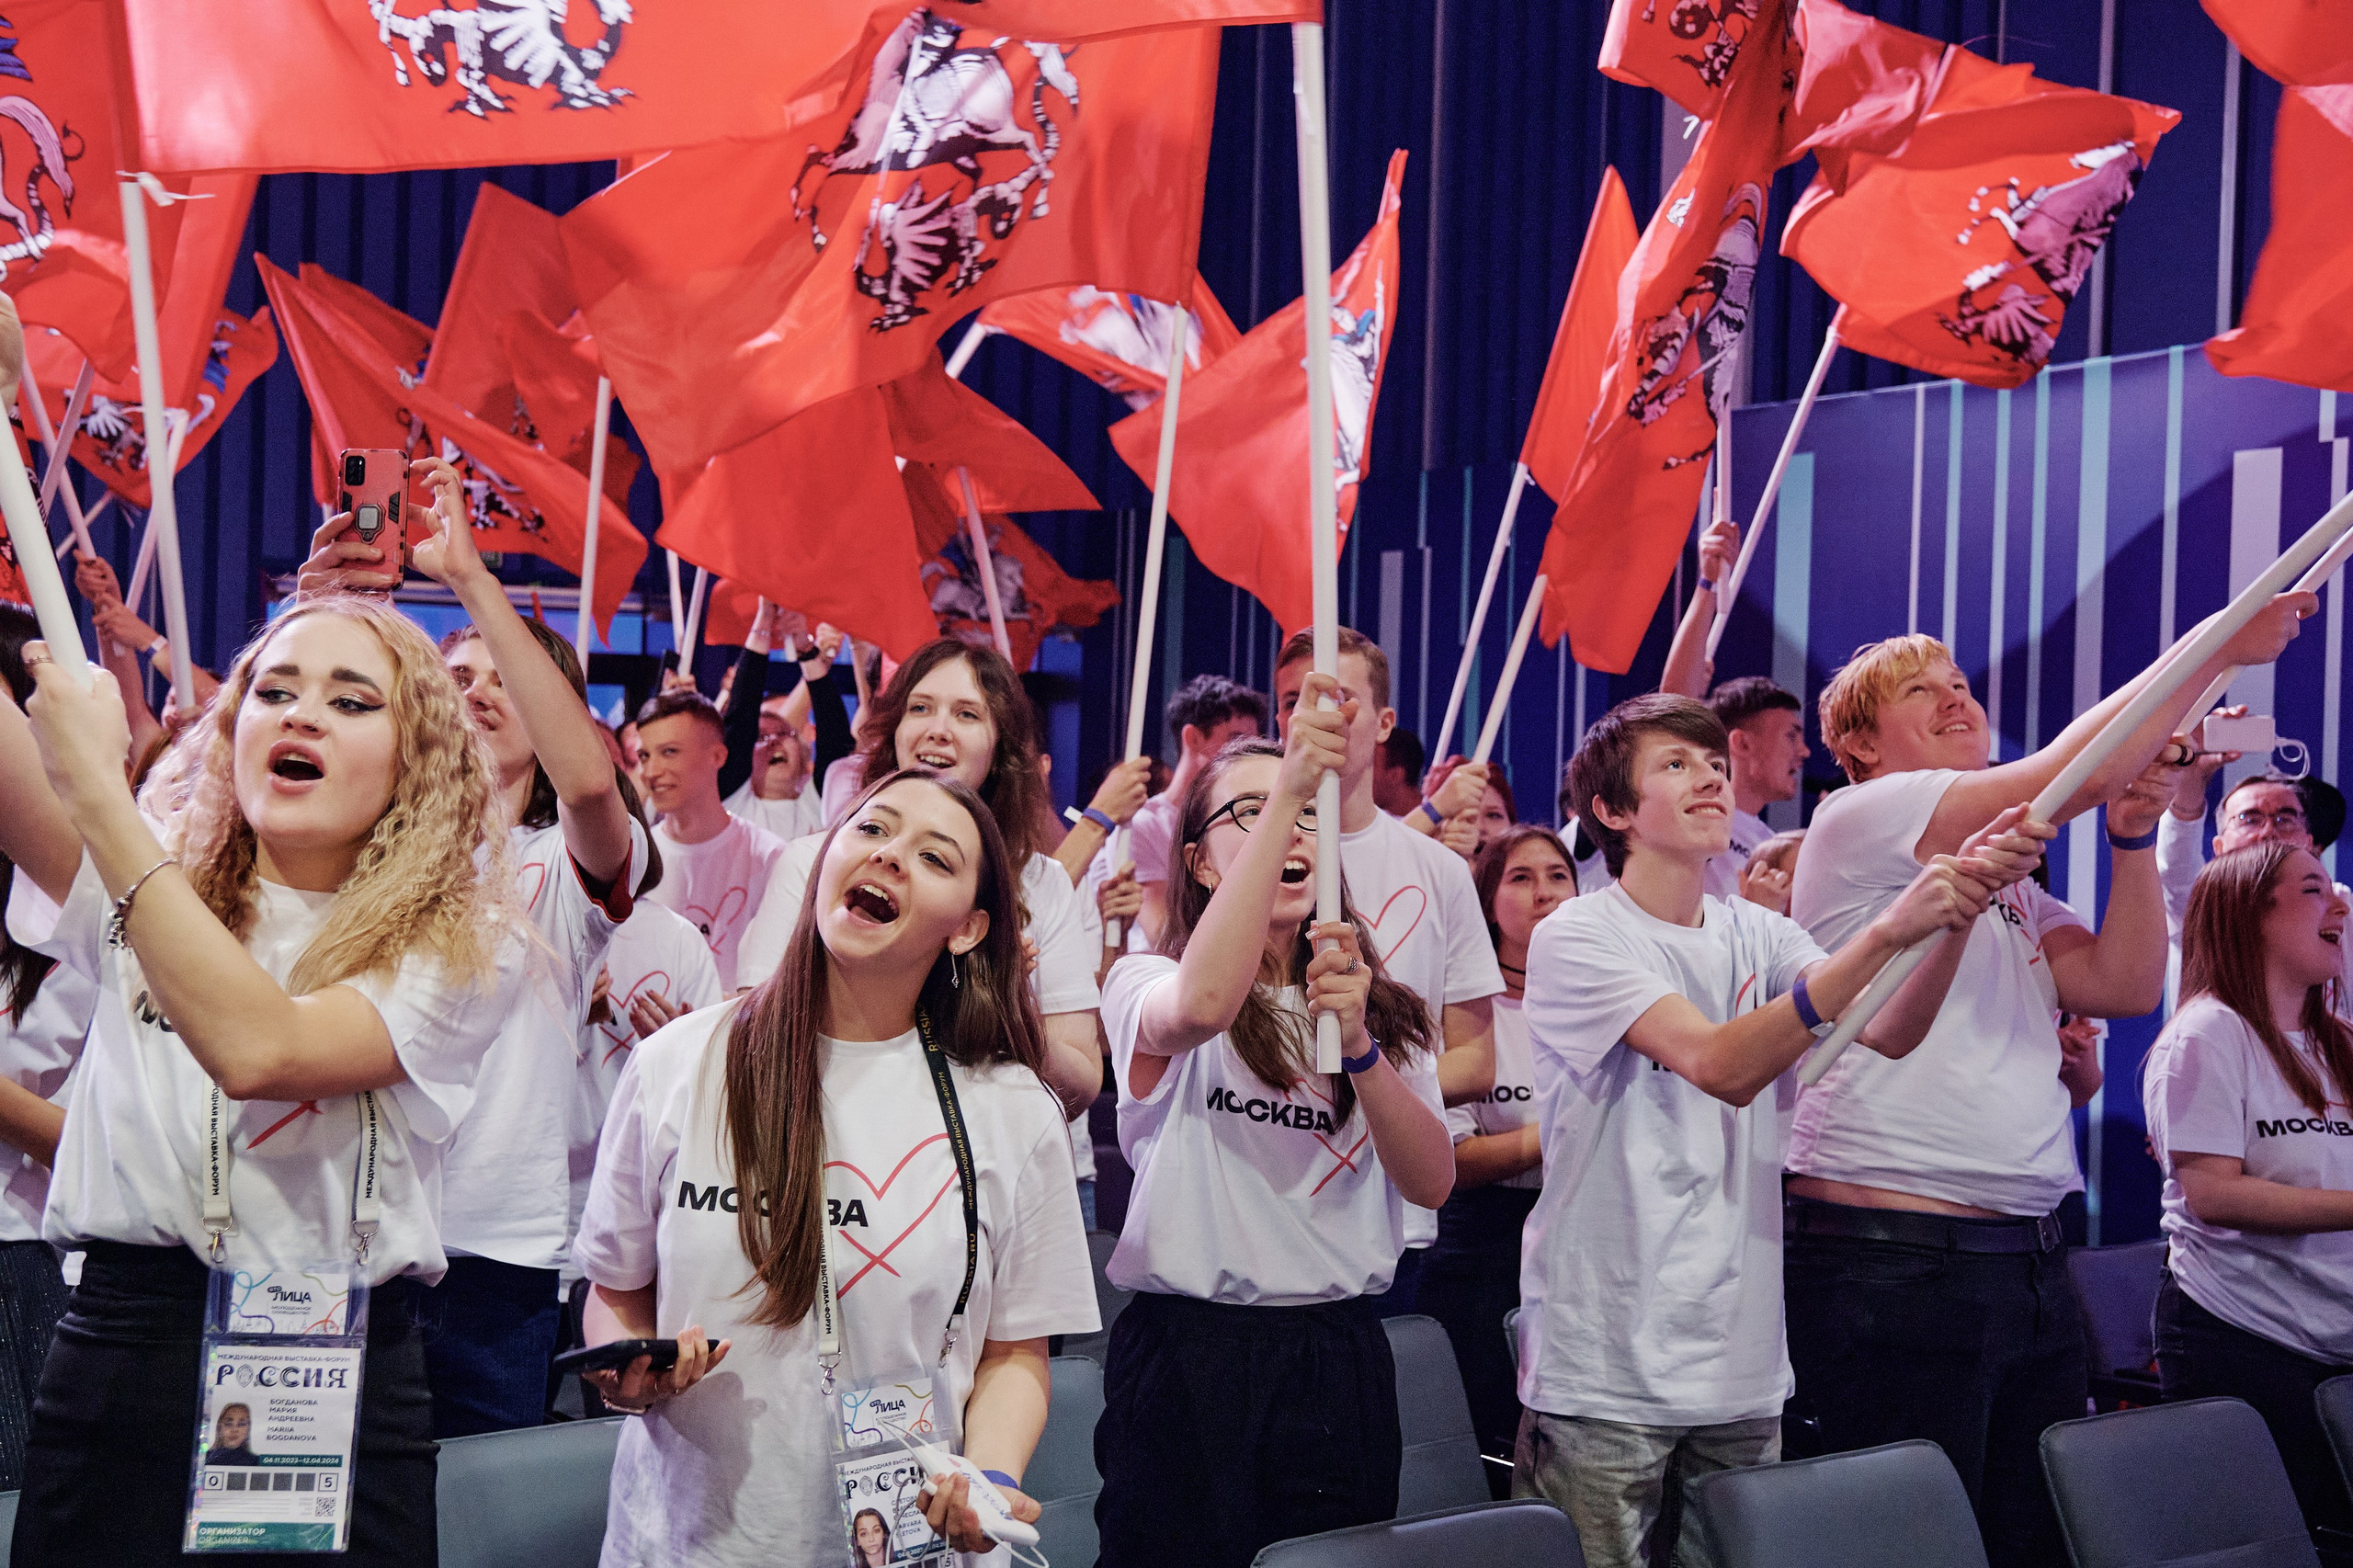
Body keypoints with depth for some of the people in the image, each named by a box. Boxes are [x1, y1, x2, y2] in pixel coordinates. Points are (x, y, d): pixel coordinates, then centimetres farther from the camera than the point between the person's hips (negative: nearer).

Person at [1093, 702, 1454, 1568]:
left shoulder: (1382, 1010, 12)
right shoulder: (1147, 984, -2)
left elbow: (1432, 1182, -2)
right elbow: (1202, 1003, -28)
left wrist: (1359, 1047, -19)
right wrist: (1285, 789, -31)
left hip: (1340, 1355, 4)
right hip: (1189, 1357, -4)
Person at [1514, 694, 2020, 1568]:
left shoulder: (1757, 937, 11)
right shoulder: (1576, 939, -8)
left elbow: (1888, 1033, -6)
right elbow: (1723, 1064, -23)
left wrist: (1958, 908, -23)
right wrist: (1887, 930, -29)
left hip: (1740, 1369, 6)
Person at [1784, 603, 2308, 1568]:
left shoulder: (2012, 885, 24)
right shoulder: (1856, 821, -3)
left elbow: (2125, 985, 9)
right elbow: (2078, 772, -11)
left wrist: (2133, 834, 0)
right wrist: (2218, 646, -5)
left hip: (2029, 1263, 8)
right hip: (1888, 1263, -8)